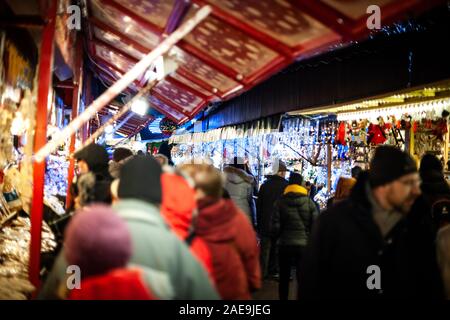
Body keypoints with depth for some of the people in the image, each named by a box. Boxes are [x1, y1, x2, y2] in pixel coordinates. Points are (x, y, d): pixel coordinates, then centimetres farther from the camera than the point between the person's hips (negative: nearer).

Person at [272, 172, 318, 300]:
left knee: (284, 277, 15)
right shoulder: (309, 202, -4)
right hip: (304, 244, -1)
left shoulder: (280, 202, -5)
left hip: (285, 244, 1)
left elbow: (276, 226, -7)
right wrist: (310, 239, 12)